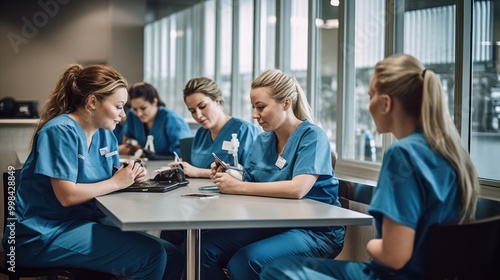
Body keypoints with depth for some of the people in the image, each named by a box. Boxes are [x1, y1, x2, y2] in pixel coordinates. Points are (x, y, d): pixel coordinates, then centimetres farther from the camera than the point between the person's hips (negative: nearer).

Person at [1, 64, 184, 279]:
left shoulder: (105, 135, 10)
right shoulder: (61, 131, -16)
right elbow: (67, 196, -22)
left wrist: (130, 176, -7)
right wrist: (116, 182, -12)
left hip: (84, 223, 9)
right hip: (45, 235, -9)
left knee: (173, 257, -1)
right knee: (150, 256, -21)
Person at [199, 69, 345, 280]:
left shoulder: (311, 136, -11)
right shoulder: (262, 140, 10)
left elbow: (297, 189, -25)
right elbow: (249, 185, 6)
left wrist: (238, 187, -22)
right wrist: (226, 178, -16)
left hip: (316, 232, -6)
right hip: (272, 224, 6)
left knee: (245, 260, -28)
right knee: (206, 247, -13)